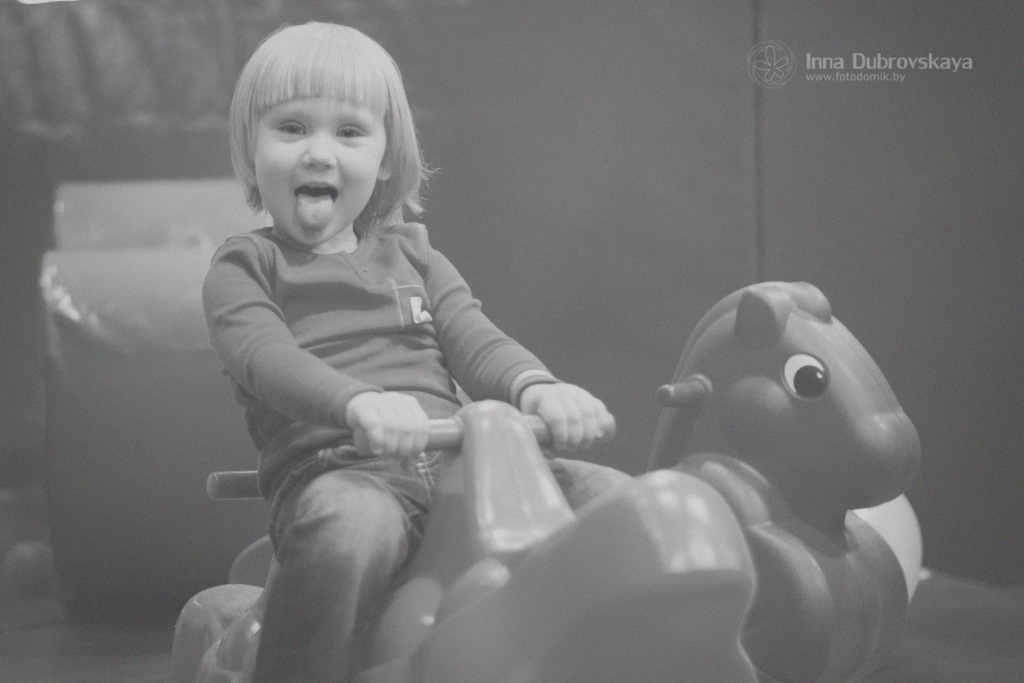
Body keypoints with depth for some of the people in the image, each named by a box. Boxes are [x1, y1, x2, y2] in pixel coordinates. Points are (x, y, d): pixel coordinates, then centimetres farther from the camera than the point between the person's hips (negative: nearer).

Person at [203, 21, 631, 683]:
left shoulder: (413, 258, 26)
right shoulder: (244, 267, 12)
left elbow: (475, 341, 12)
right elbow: (264, 355, -8)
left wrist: (536, 386, -14)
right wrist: (358, 400, -30)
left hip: (460, 462, 5)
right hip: (333, 468, -5)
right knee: (349, 531, -41)